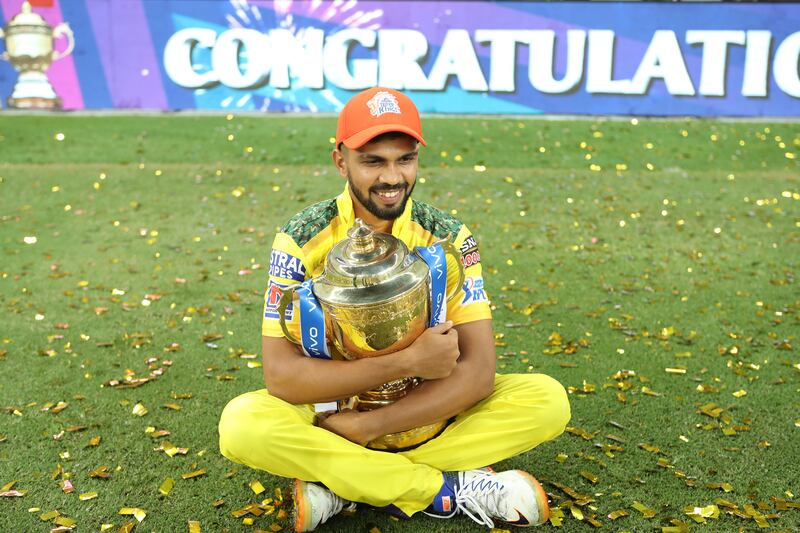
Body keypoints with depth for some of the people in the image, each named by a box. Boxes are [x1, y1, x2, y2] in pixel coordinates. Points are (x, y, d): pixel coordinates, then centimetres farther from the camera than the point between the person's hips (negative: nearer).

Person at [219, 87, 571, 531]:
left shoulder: (448, 238, -10)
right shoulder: (302, 239, -14)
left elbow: (477, 370, -18)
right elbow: (280, 374, -23)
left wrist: (366, 427, -26)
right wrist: (407, 361, -29)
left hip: (425, 411, 2)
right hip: (331, 408, -1)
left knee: (548, 400, -20)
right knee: (240, 423, -30)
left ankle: (339, 485, -19)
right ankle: (449, 489, -21)